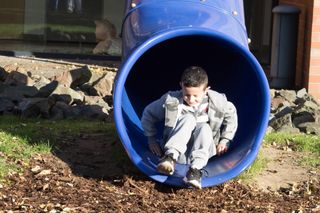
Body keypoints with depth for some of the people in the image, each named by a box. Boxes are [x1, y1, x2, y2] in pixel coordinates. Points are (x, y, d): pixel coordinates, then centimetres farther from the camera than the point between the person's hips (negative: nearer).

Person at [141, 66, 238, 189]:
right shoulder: (171, 100, -11)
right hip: (178, 152, -1)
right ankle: (170, 158, -45)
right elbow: (149, 113, 4)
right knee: (188, 119, -28)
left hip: (203, 151, 1)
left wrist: (225, 140, 6)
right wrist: (151, 139, 1)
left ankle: (195, 170, -47)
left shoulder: (217, 101, -7)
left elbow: (231, 114, 12)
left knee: (204, 127, -31)